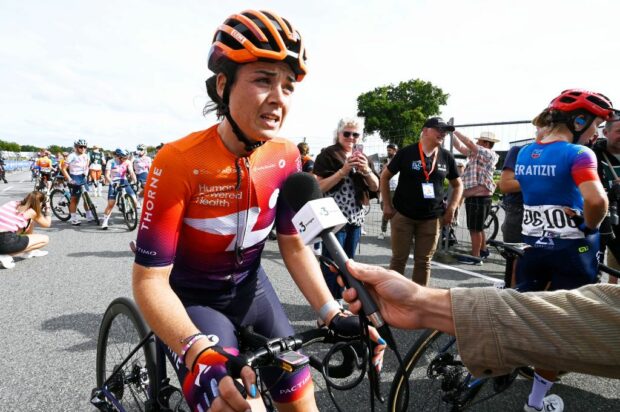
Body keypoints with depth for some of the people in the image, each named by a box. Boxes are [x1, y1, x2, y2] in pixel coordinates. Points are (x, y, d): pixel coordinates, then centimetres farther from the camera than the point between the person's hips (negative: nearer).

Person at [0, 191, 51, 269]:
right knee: (45, 239, 7)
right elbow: (47, 224, 15)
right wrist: (47, 211, 31)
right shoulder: (32, 211, -3)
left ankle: (29, 251, 34)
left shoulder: (14, 203, 14)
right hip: (7, 242, -8)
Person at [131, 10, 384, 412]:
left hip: (249, 288, 5)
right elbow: (151, 279, -25)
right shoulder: (179, 163, -27)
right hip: (191, 300, -4)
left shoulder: (286, 157, -13)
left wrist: (334, 316, -18)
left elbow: (295, 246, -5)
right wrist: (202, 356, -41)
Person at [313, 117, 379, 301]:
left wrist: (366, 170, -9)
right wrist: (343, 171, -20)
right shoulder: (327, 155, -5)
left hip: (356, 218, 6)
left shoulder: (361, 157, 14)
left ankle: (339, 298, 25)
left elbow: (375, 187, 10)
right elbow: (319, 187, -12)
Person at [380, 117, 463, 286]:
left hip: (432, 218, 3)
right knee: (399, 258, 6)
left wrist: (451, 209, 3)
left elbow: (458, 185, 14)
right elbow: (385, 176, 2)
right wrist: (387, 205, -1)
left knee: (424, 261, 10)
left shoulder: (447, 157, 3)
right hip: (402, 215, -2)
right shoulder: (406, 152, -6)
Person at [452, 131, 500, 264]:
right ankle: (483, 250, 34)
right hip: (477, 197, 10)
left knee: (475, 228, -4)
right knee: (478, 227, 21)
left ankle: (475, 257, 2)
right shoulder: (477, 154, 14)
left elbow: (469, 142, -19)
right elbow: (460, 147, 18)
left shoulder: (488, 154, -11)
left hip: (478, 198, -10)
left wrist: (454, 131, -11)